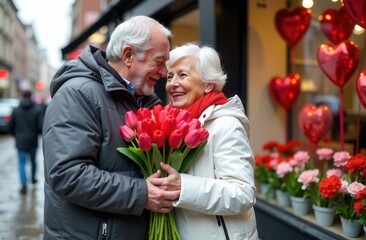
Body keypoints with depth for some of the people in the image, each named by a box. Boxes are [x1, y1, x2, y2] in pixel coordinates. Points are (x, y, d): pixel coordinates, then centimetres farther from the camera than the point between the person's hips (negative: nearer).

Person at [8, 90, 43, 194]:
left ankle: (24, 184, -11)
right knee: (33, 160, 19)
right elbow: (41, 126, -15)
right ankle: (33, 178, 37)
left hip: (20, 141, 0)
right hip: (32, 141, 0)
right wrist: (38, 133, 7)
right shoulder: (37, 110, -9)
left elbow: (11, 127, 3)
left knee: (22, 163, 1)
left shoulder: (16, 110, -2)